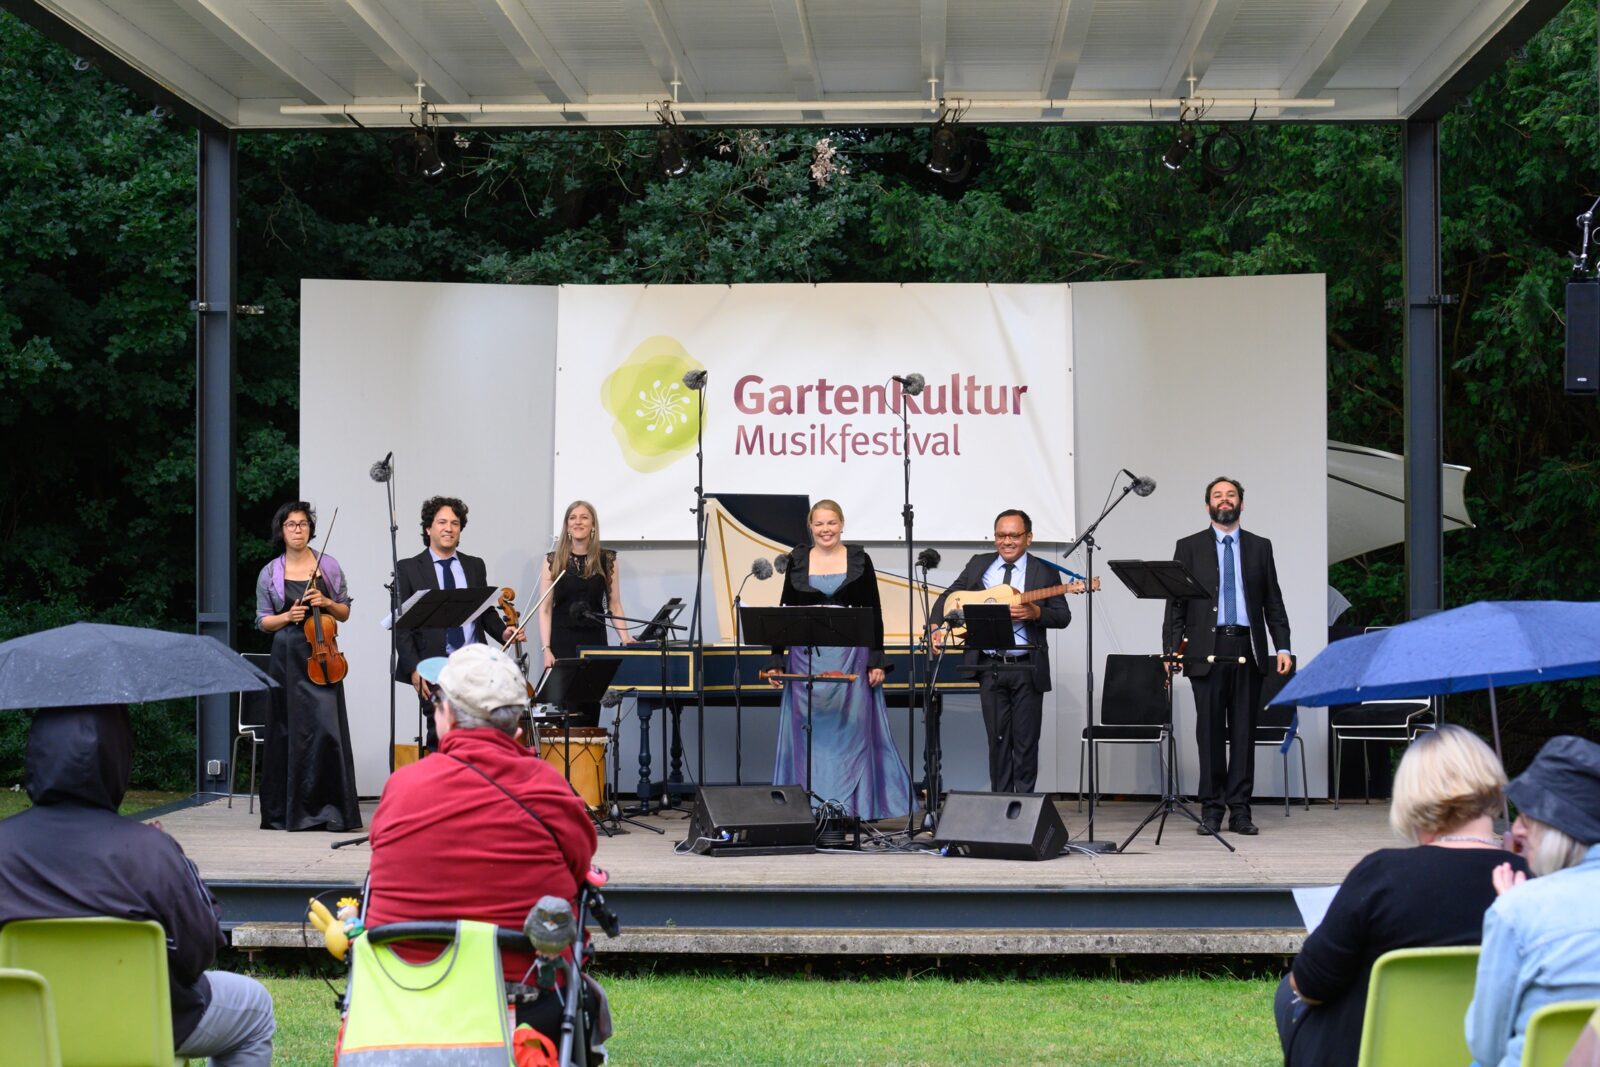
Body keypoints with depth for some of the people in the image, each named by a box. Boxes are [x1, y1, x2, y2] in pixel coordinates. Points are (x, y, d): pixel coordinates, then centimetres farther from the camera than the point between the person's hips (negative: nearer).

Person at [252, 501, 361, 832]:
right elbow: (263, 621, 9)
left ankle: (330, 810, -5)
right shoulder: (269, 573, 7)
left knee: (327, 727, -9)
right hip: (287, 657, 0)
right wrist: (287, 616, -9)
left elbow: (345, 613, 12)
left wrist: (327, 603, -7)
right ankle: (286, 811, 8)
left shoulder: (329, 566, 7)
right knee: (288, 731, 1)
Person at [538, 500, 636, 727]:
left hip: (595, 640, 2)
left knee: (591, 709, 2)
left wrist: (625, 637, -6)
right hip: (563, 642, -2)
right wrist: (546, 649, -7)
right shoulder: (553, 561, 3)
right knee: (570, 711, -9)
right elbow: (545, 609, 2)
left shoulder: (607, 560, 7)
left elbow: (614, 605, 8)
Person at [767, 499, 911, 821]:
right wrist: (777, 659, 2)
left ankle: (857, 805, 6)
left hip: (851, 656, -1)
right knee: (808, 730, 2)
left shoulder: (859, 560, 3)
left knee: (853, 727, -1)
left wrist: (876, 661, -4)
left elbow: (874, 613, 2)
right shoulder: (798, 561, 6)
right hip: (807, 657, 1)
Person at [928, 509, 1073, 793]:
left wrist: (1035, 612, -22)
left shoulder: (1044, 572, 1)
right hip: (989, 666, 2)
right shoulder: (978, 565, 8)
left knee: (1026, 740, 2)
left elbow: (1063, 616, -2)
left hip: (1027, 667, -2)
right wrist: (937, 626, -7)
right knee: (997, 739, 6)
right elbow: (948, 597, 11)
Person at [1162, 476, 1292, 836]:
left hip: (1248, 651, 1)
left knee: (1244, 732, 1)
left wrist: (1282, 647, 1)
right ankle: (1211, 810, 5)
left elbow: (1273, 602, 11)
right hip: (1206, 651, -1)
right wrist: (1171, 650, -5)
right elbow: (1176, 604, 5)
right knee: (1210, 732, -1)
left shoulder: (1259, 547, 13)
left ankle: (1240, 810, 5)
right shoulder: (1189, 547, 8)